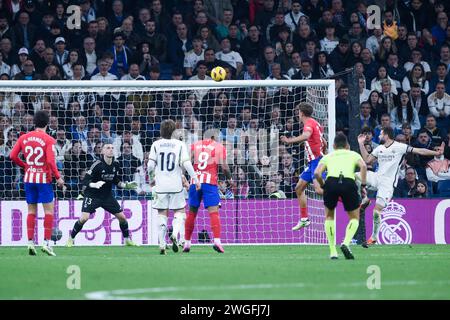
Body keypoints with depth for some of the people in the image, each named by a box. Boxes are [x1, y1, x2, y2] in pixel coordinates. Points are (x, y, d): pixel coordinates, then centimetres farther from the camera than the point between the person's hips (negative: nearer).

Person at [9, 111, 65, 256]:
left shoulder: (24, 138, 4)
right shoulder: (48, 140, -10)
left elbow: (13, 156, 2)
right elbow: (50, 161, -17)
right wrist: (58, 177, -8)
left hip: (29, 178, 4)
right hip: (44, 178, -4)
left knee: (31, 210, 11)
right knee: (49, 210, 2)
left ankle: (30, 242, 5)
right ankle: (46, 243, -5)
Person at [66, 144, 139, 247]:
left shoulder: (115, 165, -2)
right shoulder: (98, 165, -20)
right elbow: (85, 181, -21)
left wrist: (126, 185, 2)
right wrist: (94, 185, -39)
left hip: (107, 196, 5)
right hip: (92, 195, -5)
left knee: (122, 217, 3)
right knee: (84, 218, -20)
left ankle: (127, 240, 23)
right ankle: (71, 239, -1)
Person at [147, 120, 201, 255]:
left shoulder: (156, 145, 2)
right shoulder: (180, 145, -1)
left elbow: (151, 165, -3)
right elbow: (186, 163, -9)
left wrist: (151, 178, 15)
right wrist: (195, 179, -3)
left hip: (160, 185, 1)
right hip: (176, 185, -1)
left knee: (162, 214, 6)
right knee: (180, 211, 11)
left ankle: (162, 245, 0)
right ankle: (175, 234, -16)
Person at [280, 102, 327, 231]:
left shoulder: (309, 123, -9)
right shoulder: (315, 124, 19)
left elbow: (306, 136, -32)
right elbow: (324, 143, 27)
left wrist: (289, 141, -27)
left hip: (316, 160, -10)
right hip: (312, 162, 10)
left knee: (319, 189, -26)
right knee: (299, 188, 14)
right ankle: (304, 219, 16)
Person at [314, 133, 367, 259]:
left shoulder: (327, 157, 25)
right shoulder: (353, 154, 24)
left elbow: (317, 173, 8)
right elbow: (363, 166, 2)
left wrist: (323, 186, 21)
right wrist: (363, 185, 5)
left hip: (331, 181, 1)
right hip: (349, 182, -1)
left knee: (329, 217, 25)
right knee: (354, 218, 18)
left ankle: (333, 251, 15)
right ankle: (346, 243, -10)